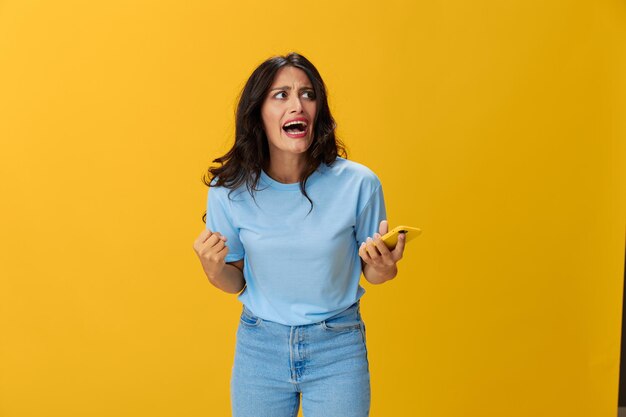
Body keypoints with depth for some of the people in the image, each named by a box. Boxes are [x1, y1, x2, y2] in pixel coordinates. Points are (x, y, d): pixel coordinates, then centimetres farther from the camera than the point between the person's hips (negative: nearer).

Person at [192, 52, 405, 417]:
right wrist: (214, 269, -19)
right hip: (259, 346, 2)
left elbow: (372, 272, 0)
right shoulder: (230, 189, -11)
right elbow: (236, 282, 2)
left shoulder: (358, 184, -15)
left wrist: (384, 267, -23)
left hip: (338, 348, -1)